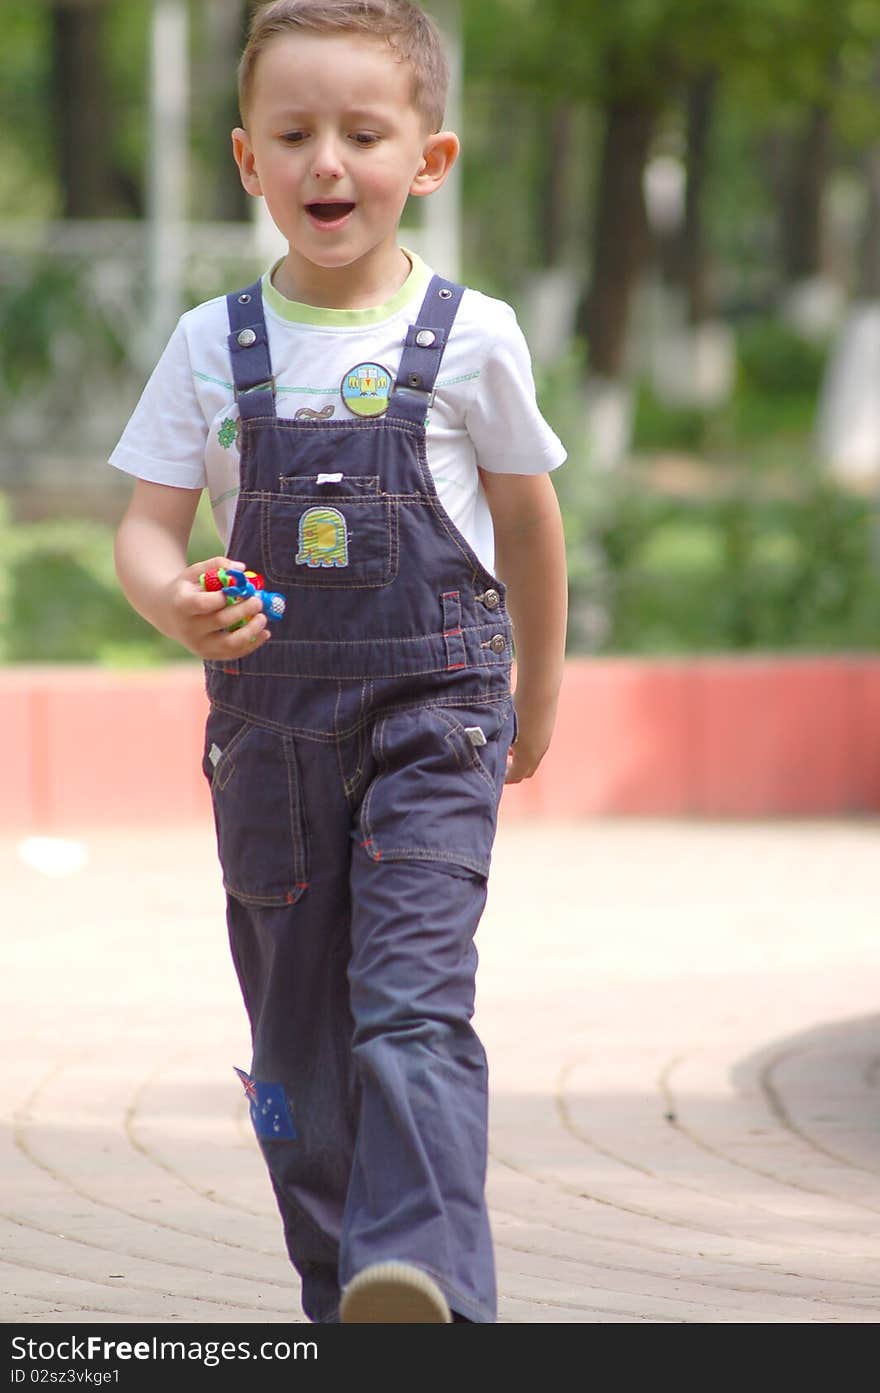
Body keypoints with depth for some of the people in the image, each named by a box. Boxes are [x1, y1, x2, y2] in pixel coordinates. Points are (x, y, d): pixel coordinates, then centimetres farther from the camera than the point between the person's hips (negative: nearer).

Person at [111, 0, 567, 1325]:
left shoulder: (471, 337, -2)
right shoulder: (213, 347, 3)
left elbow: (526, 514, 12)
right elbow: (148, 524, 3)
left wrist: (538, 692, 21)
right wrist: (175, 603, -21)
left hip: (432, 716, -3)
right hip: (270, 722, 3)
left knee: (411, 1003, -19)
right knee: (300, 1030, 8)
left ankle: (427, 1281, -31)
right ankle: (349, 1317, 18)